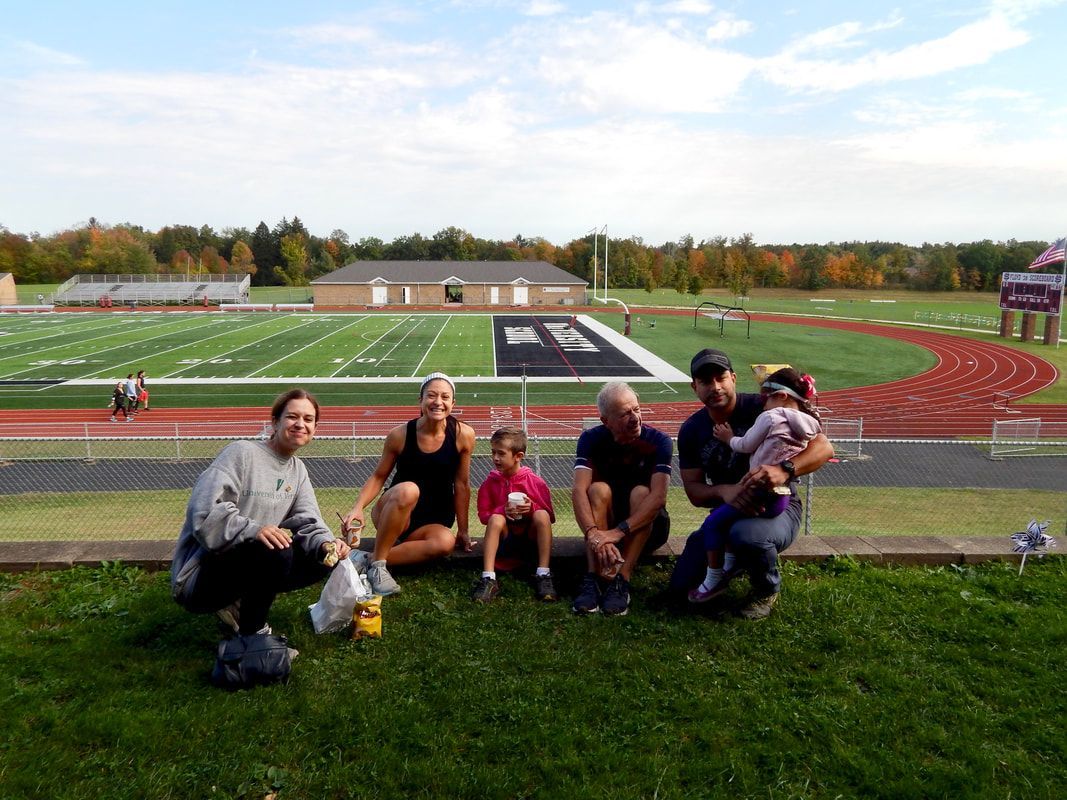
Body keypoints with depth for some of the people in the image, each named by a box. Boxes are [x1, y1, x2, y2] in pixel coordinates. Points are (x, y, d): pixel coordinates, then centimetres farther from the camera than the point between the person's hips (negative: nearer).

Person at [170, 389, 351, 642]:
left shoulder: (298, 470, 8)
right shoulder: (241, 453, -15)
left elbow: (308, 521, -2)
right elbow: (205, 512, -26)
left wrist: (326, 544, -23)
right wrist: (253, 530, -38)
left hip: (249, 562, 8)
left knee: (323, 559, -3)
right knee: (275, 551, -33)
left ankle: (239, 605, 8)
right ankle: (251, 634, -8)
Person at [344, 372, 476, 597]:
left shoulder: (463, 435, -9)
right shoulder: (400, 434, -10)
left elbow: (461, 485, -2)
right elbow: (378, 477, -1)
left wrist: (462, 530, 3)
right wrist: (358, 507, -18)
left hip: (432, 522, 1)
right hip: (390, 514, -1)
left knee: (445, 543, -34)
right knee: (407, 490, -36)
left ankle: (368, 559, -19)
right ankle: (377, 564, -22)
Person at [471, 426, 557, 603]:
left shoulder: (536, 482, -7)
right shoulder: (490, 482, -2)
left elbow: (549, 516, -2)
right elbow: (483, 514, 2)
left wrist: (532, 508, -22)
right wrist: (503, 511, -18)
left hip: (530, 538, -1)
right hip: (504, 539, 1)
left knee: (541, 515, -27)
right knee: (496, 519, -28)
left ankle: (543, 575, -30)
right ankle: (488, 580, -37)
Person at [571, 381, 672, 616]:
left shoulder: (658, 441, -18)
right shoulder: (591, 439, -14)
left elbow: (659, 496, -31)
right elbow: (579, 490, -28)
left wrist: (618, 532, -43)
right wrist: (594, 534, -45)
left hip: (647, 528, -1)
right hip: (605, 523, 1)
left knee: (641, 493, -30)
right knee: (599, 490, -28)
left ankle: (621, 582, -36)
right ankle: (594, 579, -36)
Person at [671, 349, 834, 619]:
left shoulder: (762, 409, -18)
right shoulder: (691, 431, -4)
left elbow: (823, 447, -24)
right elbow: (694, 491, -6)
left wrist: (785, 470, -44)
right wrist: (723, 491, -30)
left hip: (777, 508, -4)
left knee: (746, 534, -41)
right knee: (681, 586, -4)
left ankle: (768, 589, -5)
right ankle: (736, 561, 26)